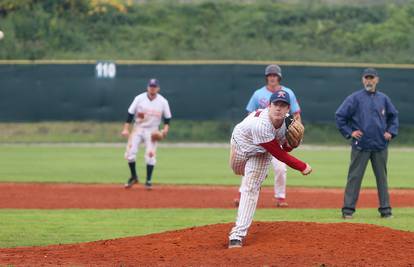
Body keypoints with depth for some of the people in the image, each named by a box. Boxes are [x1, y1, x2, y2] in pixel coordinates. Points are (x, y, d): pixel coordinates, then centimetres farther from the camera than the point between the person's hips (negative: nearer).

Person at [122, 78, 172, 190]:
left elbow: (167, 118, 5)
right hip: (138, 129, 1)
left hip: (152, 131, 0)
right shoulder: (139, 98, -6)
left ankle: (148, 180, 2)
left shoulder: (163, 102, -4)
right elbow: (130, 114, -5)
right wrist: (126, 129, -12)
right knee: (130, 152, -7)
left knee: (150, 155, -11)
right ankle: (133, 177, 13)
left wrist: (166, 128, -13)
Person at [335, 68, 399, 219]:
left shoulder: (383, 98, 10)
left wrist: (391, 132, 7)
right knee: (354, 177, -4)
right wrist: (349, 132, -6)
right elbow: (339, 116, 0)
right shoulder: (355, 98, 0)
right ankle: (348, 209, -2)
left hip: (380, 146, 3)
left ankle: (385, 209, 11)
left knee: (382, 177, 6)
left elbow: (393, 116, 21)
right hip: (361, 145, -3)